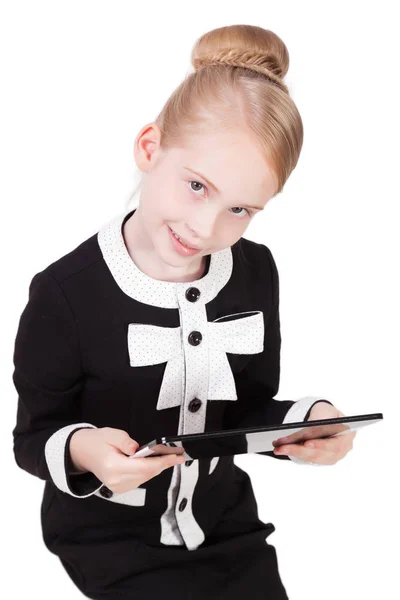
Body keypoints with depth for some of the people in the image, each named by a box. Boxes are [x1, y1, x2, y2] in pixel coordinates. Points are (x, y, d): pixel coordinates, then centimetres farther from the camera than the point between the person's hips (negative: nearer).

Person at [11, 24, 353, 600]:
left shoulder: (255, 273, -5)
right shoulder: (67, 292, -20)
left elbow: (251, 410, 5)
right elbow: (34, 435, -11)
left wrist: (307, 420, -16)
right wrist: (80, 449, -33)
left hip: (224, 523, 5)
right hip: (110, 538, -4)